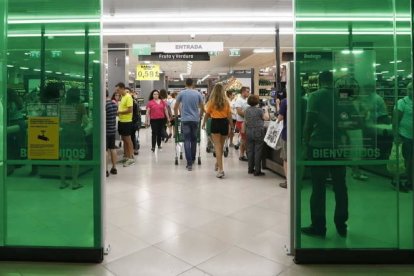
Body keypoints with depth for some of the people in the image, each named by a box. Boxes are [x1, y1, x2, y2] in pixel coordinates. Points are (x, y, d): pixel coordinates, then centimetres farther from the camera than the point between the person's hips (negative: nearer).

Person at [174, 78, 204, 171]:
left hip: (185, 120, -2)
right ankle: (192, 159, 27)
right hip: (195, 119, 2)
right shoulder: (198, 93, 3)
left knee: (187, 140, -4)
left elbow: (175, 107, 6)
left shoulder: (181, 93, 0)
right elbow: (202, 108, 7)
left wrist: (176, 116, 22)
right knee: (194, 140, 15)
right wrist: (200, 116, 24)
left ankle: (189, 163, -10)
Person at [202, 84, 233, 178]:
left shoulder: (211, 101, -3)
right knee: (221, 146, 18)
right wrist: (231, 126, 6)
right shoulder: (226, 101, 0)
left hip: (215, 122, -2)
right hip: (224, 122, 3)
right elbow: (229, 115, -1)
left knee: (217, 146, -3)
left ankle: (220, 169, -13)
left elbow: (207, 114, 3)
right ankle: (218, 164, 37)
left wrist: (204, 123, 19)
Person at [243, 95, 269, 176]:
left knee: (250, 150, 11)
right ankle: (257, 171, 2)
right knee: (258, 151, -1)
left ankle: (250, 169, 19)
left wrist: (244, 130, 23)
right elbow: (267, 118, -8)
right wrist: (266, 110, 6)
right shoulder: (259, 110, -11)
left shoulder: (246, 110, 6)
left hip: (249, 132, 6)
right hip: (258, 132, -5)